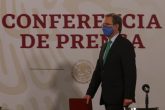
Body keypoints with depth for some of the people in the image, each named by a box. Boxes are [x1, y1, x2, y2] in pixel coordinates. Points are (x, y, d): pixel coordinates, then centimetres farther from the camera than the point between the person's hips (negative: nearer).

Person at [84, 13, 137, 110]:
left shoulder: (125, 45, -9)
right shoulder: (105, 46, 18)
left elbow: (130, 72, -15)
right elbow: (98, 71, 18)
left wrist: (129, 96, -21)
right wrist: (90, 93, 11)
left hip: (117, 97, -8)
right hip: (107, 97, 8)